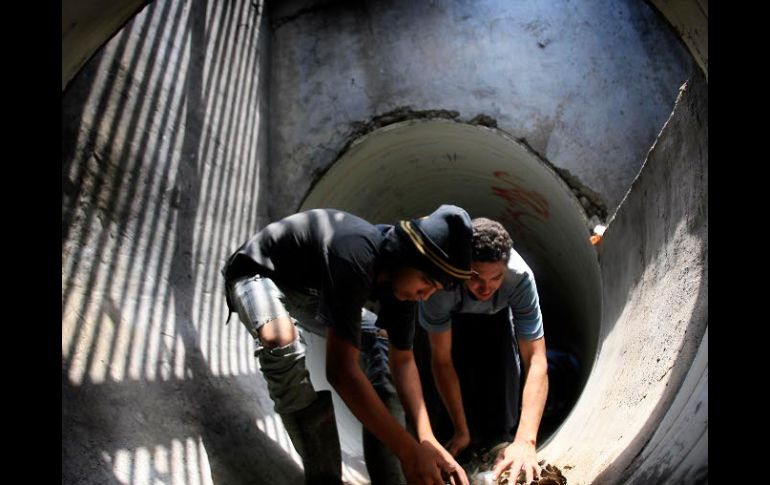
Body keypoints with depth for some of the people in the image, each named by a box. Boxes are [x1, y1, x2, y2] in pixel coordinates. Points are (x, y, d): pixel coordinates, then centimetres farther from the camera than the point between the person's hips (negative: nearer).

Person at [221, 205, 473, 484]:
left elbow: (402, 359, -5)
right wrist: (409, 452, -43)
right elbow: (340, 368, -47)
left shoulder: (402, 276, -15)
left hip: (306, 288, 9)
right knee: (281, 340, -39)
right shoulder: (355, 257, -42)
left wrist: (427, 440, -19)